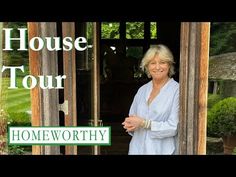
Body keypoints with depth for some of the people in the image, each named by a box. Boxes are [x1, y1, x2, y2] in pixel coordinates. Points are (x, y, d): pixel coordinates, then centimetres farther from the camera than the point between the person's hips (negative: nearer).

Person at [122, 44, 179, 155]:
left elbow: (174, 127, -17)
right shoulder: (142, 90, 6)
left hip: (162, 150, -4)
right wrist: (130, 125, -8)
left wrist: (144, 123, -19)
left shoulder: (177, 91, -12)